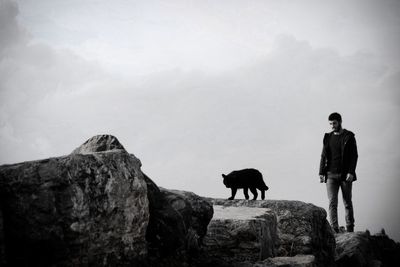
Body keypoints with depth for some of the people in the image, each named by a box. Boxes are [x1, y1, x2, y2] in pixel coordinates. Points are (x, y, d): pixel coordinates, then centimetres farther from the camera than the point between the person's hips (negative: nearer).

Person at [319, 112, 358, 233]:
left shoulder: (349, 136, 1)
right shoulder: (328, 137, 11)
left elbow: (354, 155, -4)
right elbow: (323, 156, 12)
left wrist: (351, 172, -14)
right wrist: (321, 173, 3)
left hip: (345, 175, -2)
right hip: (331, 175, 2)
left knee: (347, 203, 6)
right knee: (332, 203, -7)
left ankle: (350, 230, 15)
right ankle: (334, 230, -9)